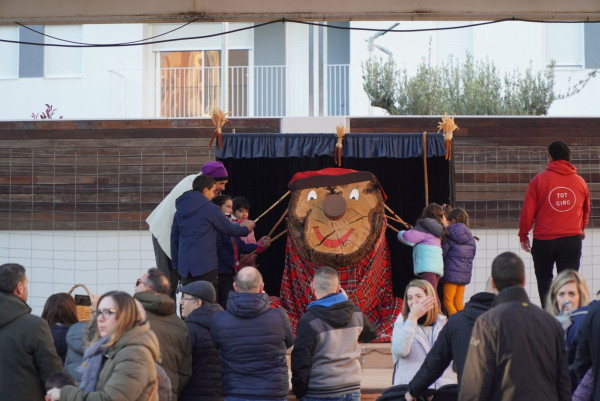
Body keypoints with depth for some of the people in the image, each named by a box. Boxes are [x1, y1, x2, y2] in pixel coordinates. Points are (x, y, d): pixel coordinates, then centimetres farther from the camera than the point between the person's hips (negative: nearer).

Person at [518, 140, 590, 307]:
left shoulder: (539, 179, -3)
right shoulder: (580, 182, 6)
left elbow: (527, 211, -3)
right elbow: (586, 210, 21)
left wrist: (523, 235, 9)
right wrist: (581, 229, 39)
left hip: (543, 240, -1)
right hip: (572, 240, 1)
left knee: (544, 280, 16)